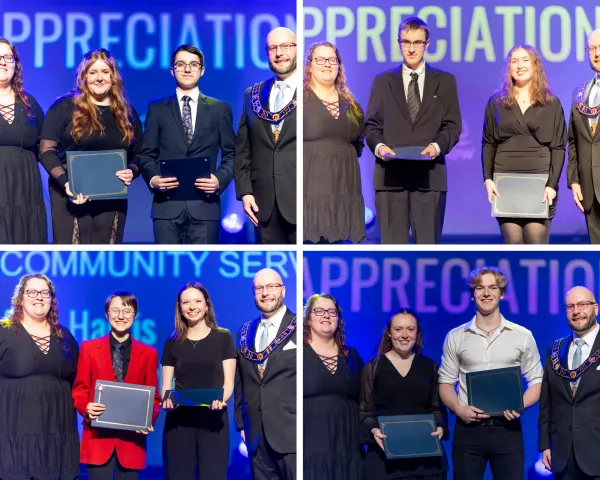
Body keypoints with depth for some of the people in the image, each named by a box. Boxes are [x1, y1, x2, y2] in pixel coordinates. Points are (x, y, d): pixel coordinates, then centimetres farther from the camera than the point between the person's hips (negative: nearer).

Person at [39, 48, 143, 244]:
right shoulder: (65, 107, 0)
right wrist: (65, 182, -18)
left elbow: (139, 155, 16)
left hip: (112, 200, 4)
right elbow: (47, 150, -4)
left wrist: (131, 172, -7)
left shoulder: (127, 114, 12)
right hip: (71, 196, -3)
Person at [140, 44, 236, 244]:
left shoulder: (220, 109, 12)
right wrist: (152, 178, -9)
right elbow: (147, 154, 11)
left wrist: (220, 179, -8)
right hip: (167, 204, 0)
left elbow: (231, 154, 11)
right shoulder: (157, 109, 13)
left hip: (205, 204, 0)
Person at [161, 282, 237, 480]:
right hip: (178, 421, 2)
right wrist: (167, 399, -14)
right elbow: (166, 386, 9)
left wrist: (220, 399, -19)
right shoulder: (172, 343, 11)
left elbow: (228, 382, 2)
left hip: (213, 421, -2)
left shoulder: (223, 338, 6)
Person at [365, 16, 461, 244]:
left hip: (430, 175, 0)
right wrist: (379, 145, -11)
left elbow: (452, 125, 7)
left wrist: (438, 146, -13)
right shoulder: (382, 81, 15)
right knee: (392, 245, 0)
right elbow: (372, 125, 10)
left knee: (428, 245, 0)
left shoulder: (445, 81, 12)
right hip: (391, 174, 0)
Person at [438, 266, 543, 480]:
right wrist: (459, 409, -8)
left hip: (507, 428, -1)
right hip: (467, 429, 1)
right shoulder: (455, 337, 7)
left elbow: (537, 381, 7)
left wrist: (520, 405, -12)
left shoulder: (523, 336, 5)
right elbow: (446, 382, 10)